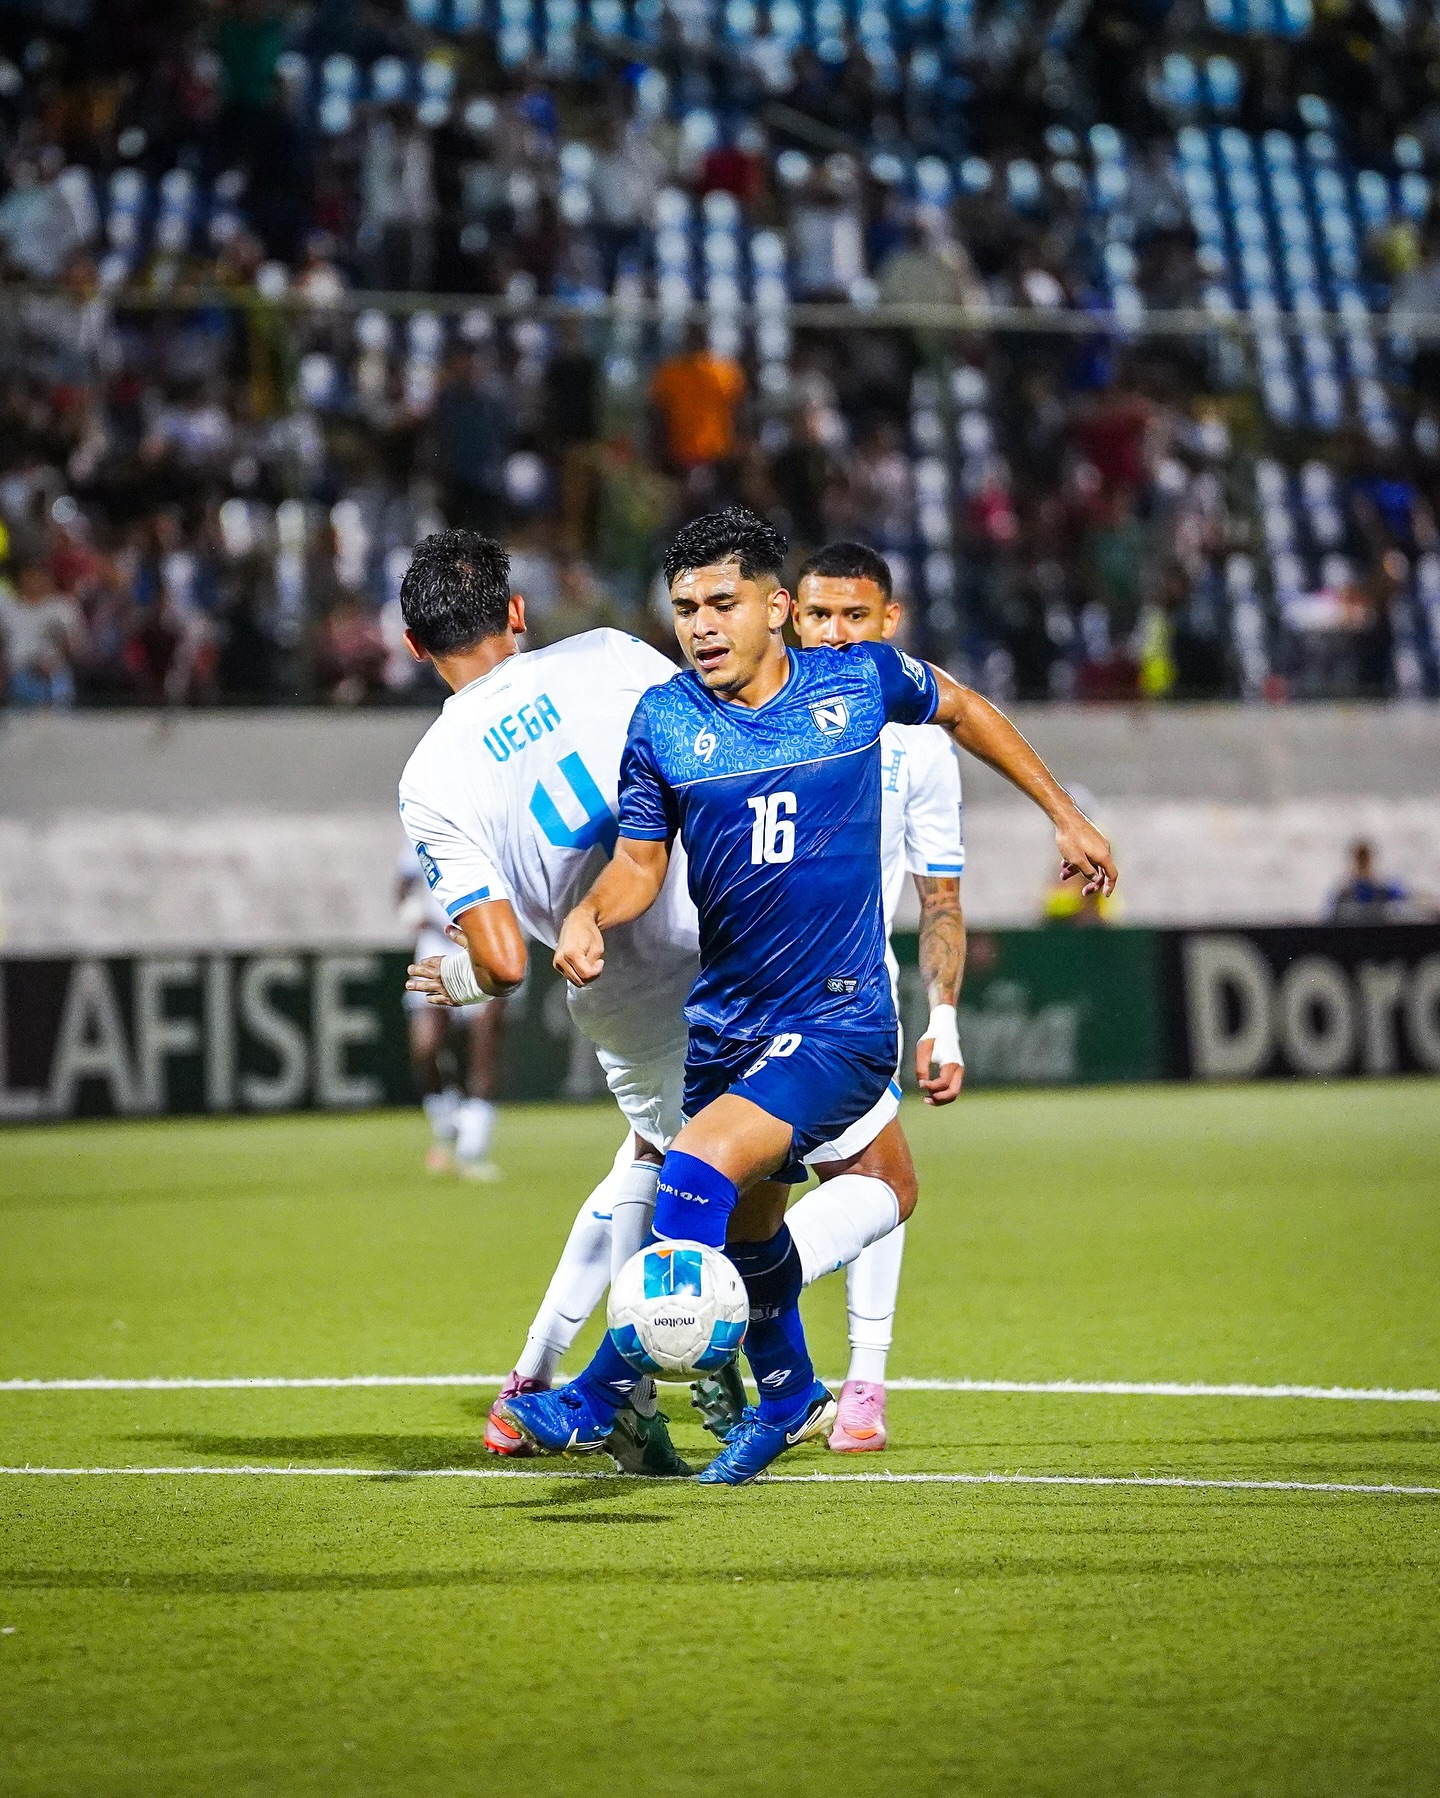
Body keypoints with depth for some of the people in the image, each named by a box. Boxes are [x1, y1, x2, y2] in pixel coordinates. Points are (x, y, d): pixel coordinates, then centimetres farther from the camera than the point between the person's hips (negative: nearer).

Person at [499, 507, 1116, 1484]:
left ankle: (603, 1397, -18)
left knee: (701, 1169, -24)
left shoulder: (860, 679, -7)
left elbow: (961, 708, 13)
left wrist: (1065, 813, 18)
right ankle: (786, 1396, 47)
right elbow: (642, 862, 4)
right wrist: (592, 916, -18)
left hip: (840, 1020, -4)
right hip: (726, 1019, 4)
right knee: (747, 1220, 19)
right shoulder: (663, 720, -4)